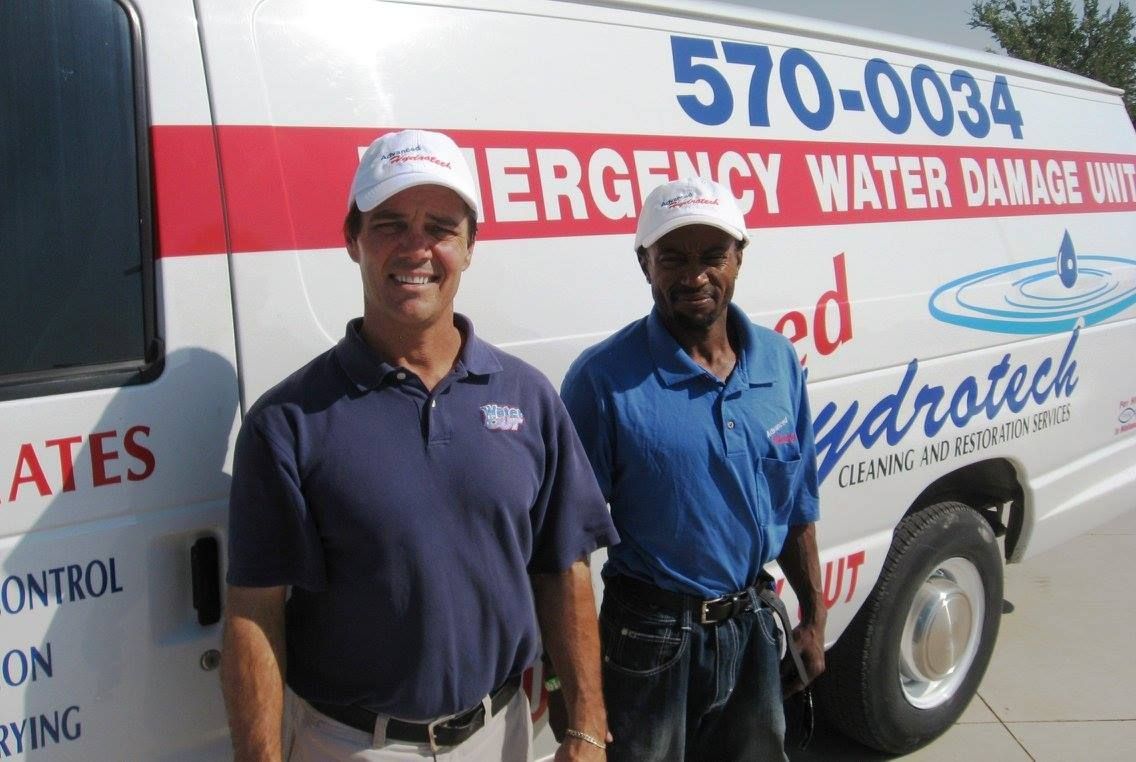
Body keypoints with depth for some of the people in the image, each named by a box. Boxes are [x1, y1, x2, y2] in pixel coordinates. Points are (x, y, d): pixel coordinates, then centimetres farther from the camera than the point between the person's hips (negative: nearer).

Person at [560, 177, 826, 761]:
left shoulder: (779, 360, -1)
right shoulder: (604, 379, -17)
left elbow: (796, 507, 9)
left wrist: (813, 618, 12)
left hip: (753, 627, 5)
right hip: (651, 639, -5)